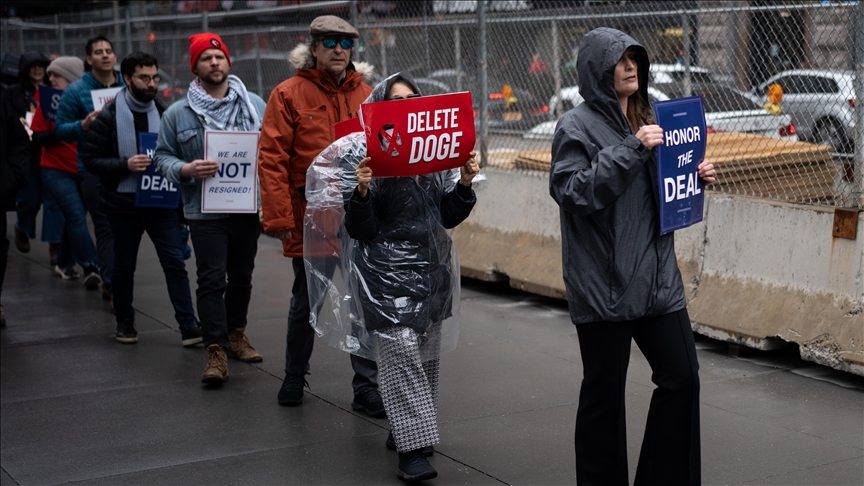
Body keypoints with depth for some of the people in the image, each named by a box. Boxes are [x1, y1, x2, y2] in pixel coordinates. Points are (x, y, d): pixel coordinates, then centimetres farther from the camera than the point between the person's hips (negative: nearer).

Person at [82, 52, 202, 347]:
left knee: (175, 263, -4)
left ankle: (188, 326, -3)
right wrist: (125, 164, -21)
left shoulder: (164, 114, 6)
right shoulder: (108, 118, -5)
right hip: (124, 204, -2)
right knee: (124, 266, 11)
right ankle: (125, 322, 28)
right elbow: (90, 160, -8)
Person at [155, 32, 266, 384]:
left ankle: (236, 334, 33)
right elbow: (163, 156, 5)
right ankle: (216, 351, -4)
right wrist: (186, 169, -15)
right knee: (211, 280, -7)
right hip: (206, 211, -3)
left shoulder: (255, 105, 5)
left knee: (242, 276, 15)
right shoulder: (178, 113, 0)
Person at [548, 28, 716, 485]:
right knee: (604, 394, 3)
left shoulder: (643, 121, 14)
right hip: (604, 287, -6)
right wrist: (631, 150, -22)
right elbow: (572, 192, -19)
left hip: (657, 278, 6)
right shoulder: (576, 126, -6)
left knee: (682, 378, 6)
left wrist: (695, 177, 4)